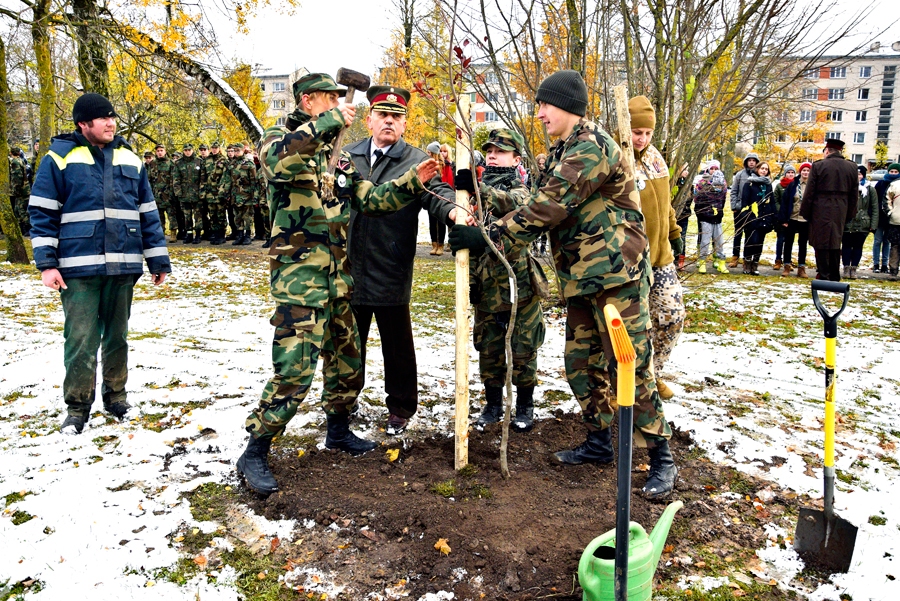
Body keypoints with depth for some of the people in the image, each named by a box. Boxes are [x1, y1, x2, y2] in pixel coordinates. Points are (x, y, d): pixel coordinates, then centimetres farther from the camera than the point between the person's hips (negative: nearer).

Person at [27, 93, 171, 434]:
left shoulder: (129, 159, 11)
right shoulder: (61, 157, 0)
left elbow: (148, 213, 13)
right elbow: (42, 213, -1)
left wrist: (159, 261, 11)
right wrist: (47, 263, -8)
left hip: (123, 266, 4)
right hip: (78, 268, -3)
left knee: (117, 335, 13)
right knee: (81, 338, -3)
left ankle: (116, 396, 28)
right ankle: (77, 408, 11)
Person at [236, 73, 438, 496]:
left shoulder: (339, 157, 19)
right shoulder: (279, 138, -3)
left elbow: (370, 199, 13)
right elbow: (280, 157, -28)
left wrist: (412, 182, 1)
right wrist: (329, 122, -27)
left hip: (337, 273, 8)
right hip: (298, 272, -8)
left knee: (346, 356, 16)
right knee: (295, 368, -13)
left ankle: (338, 431, 35)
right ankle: (254, 453, -1)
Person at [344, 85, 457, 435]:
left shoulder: (416, 161, -3)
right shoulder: (348, 156, 9)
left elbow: (437, 192, -18)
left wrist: (452, 211, -40)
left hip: (391, 275, -4)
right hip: (348, 271, 4)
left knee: (397, 347, 8)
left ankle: (400, 408, 27)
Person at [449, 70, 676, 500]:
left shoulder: (591, 147, -16)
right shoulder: (562, 152, 16)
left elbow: (547, 208, -22)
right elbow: (543, 205, 11)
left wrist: (490, 236, -19)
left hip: (615, 272, -10)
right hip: (581, 278, 10)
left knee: (629, 365, -6)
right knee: (581, 363, 13)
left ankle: (661, 458, 7)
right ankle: (599, 441, 29)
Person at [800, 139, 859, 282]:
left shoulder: (818, 166, -6)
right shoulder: (852, 167, 6)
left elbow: (809, 193, -6)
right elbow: (854, 195, 9)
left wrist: (805, 212, 2)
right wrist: (849, 214, 15)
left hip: (820, 212, -4)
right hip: (840, 212, 4)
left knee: (821, 244, 1)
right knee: (835, 244, 13)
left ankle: (823, 276, 1)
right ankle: (835, 278, 17)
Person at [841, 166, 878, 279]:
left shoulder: (870, 189, 3)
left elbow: (875, 208, 2)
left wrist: (873, 224, -4)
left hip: (863, 224, 0)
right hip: (847, 223, 0)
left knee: (858, 246, 7)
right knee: (846, 246, 4)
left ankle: (853, 269, 15)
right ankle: (846, 268, 13)